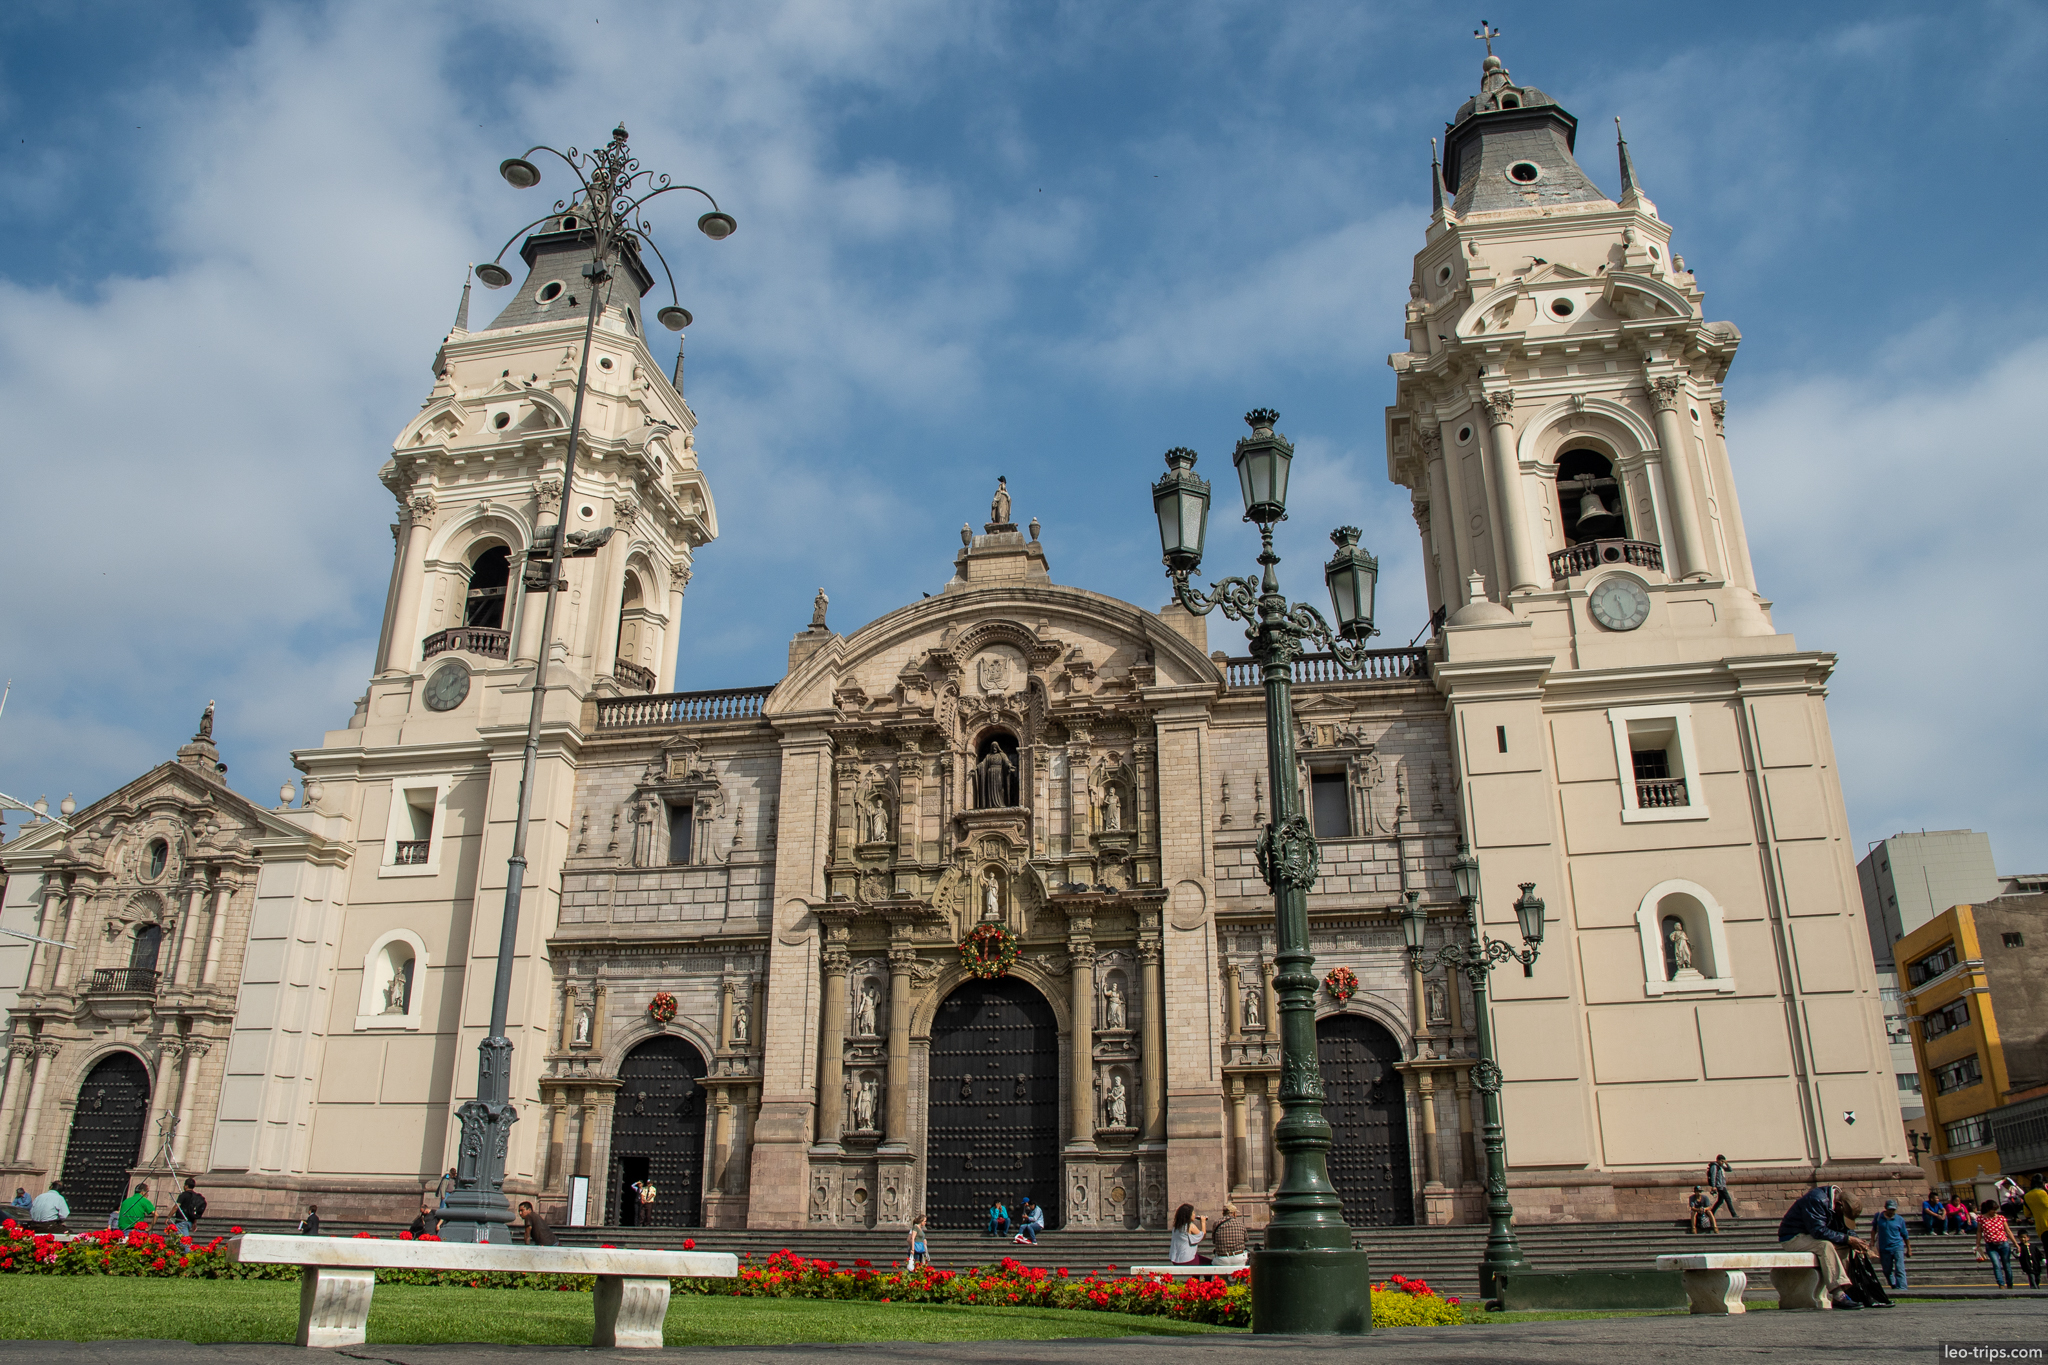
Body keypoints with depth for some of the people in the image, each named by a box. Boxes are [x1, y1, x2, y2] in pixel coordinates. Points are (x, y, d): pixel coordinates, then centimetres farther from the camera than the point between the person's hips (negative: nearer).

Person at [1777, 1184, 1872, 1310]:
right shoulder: (1816, 1200, -23)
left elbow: (1844, 1229, 9)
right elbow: (1819, 1231, -29)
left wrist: (1857, 1241, -11)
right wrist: (1848, 1239, -26)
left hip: (1809, 1236, 9)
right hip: (1792, 1238, -9)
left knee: (1846, 1247, -1)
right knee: (1825, 1245, -32)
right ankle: (1839, 1295, -36)